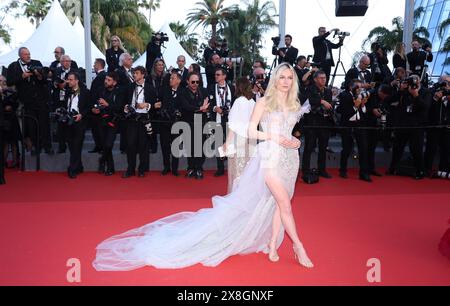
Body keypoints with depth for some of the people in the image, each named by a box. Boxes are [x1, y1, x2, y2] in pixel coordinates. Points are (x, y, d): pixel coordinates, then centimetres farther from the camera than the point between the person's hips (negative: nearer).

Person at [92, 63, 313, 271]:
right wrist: (274, 138, -14)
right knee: (285, 204, -8)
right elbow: (251, 132, -6)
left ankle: (272, 245, 21)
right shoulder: (264, 102, -3)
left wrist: (295, 141, 1)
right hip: (270, 155, -6)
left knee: (278, 203, 8)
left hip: (289, 157, 6)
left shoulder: (294, 104, 12)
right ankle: (299, 247, 6)